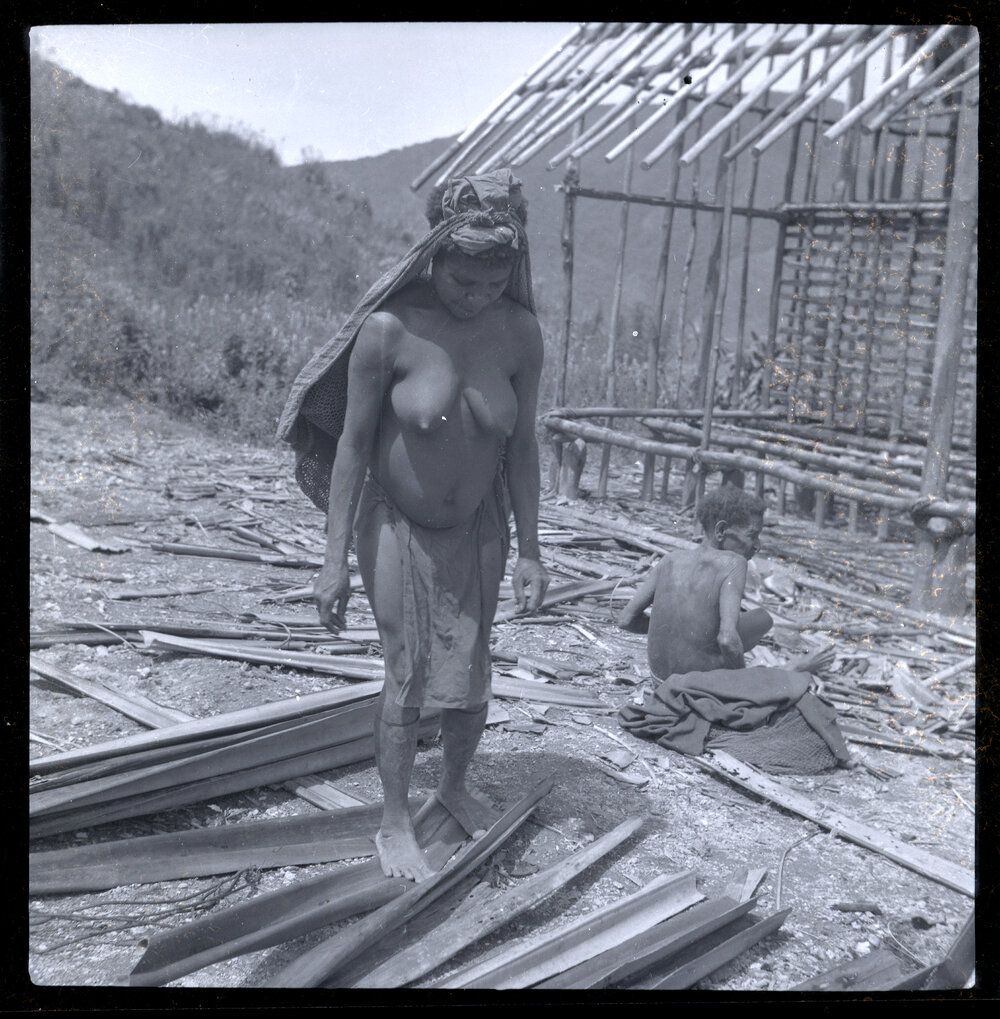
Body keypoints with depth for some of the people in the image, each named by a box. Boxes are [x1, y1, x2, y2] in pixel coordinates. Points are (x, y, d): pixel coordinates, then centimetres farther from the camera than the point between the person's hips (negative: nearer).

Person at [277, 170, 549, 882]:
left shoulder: (521, 334, -12)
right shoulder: (389, 329, -22)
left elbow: (522, 445, -3)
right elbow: (352, 441, -14)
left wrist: (530, 550, -3)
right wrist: (336, 559, -13)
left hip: (477, 530, 3)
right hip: (399, 527, -3)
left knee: (471, 676, 12)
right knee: (408, 677, 1)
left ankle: (455, 786, 40)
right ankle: (396, 824, 21)